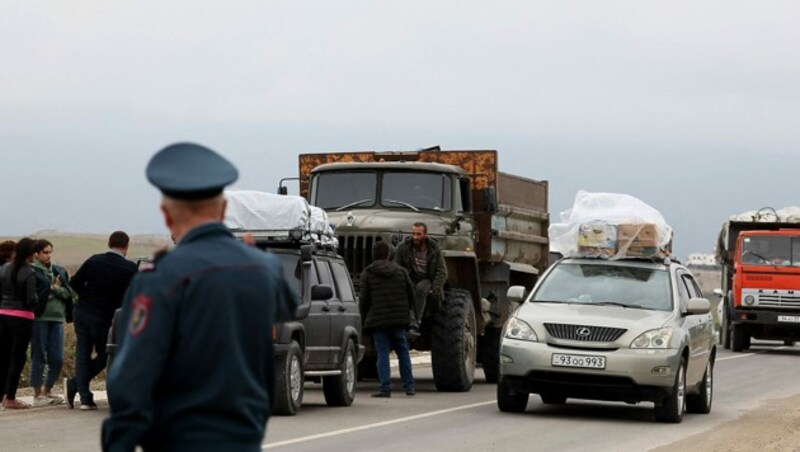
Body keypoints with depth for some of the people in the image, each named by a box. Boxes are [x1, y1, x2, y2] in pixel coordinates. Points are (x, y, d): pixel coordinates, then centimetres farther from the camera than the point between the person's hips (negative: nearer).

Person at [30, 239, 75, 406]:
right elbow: (34, 294, -14)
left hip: (57, 319, 6)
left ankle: (46, 391, 19)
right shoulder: (31, 271, -3)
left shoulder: (60, 271, 15)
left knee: (57, 359, 4)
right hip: (39, 318, -5)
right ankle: (37, 394, 7)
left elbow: (69, 292, 3)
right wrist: (54, 288, -7)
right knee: (39, 357, -1)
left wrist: (54, 288, -12)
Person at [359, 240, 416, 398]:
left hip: (378, 320, -3)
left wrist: (363, 319, 8)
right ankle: (409, 386, 13)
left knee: (382, 353, -1)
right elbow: (410, 295, 9)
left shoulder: (367, 274, -3)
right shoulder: (401, 271, 7)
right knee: (403, 352, 12)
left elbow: (363, 299, -4)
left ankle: (385, 387, -7)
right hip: (398, 320, 3)